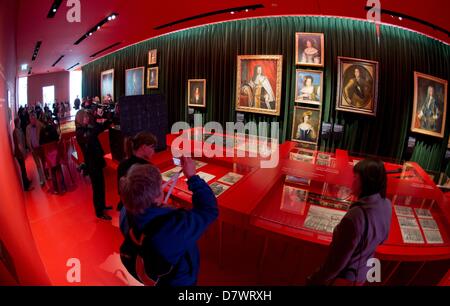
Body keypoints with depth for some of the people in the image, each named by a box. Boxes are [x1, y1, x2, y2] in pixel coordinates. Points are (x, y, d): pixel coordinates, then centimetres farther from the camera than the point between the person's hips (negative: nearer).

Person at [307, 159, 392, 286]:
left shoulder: (356, 216, -36)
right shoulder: (386, 205, -13)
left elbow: (337, 261, -26)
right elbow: (381, 239, 5)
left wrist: (315, 280, -13)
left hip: (343, 278, -7)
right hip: (362, 274, 7)